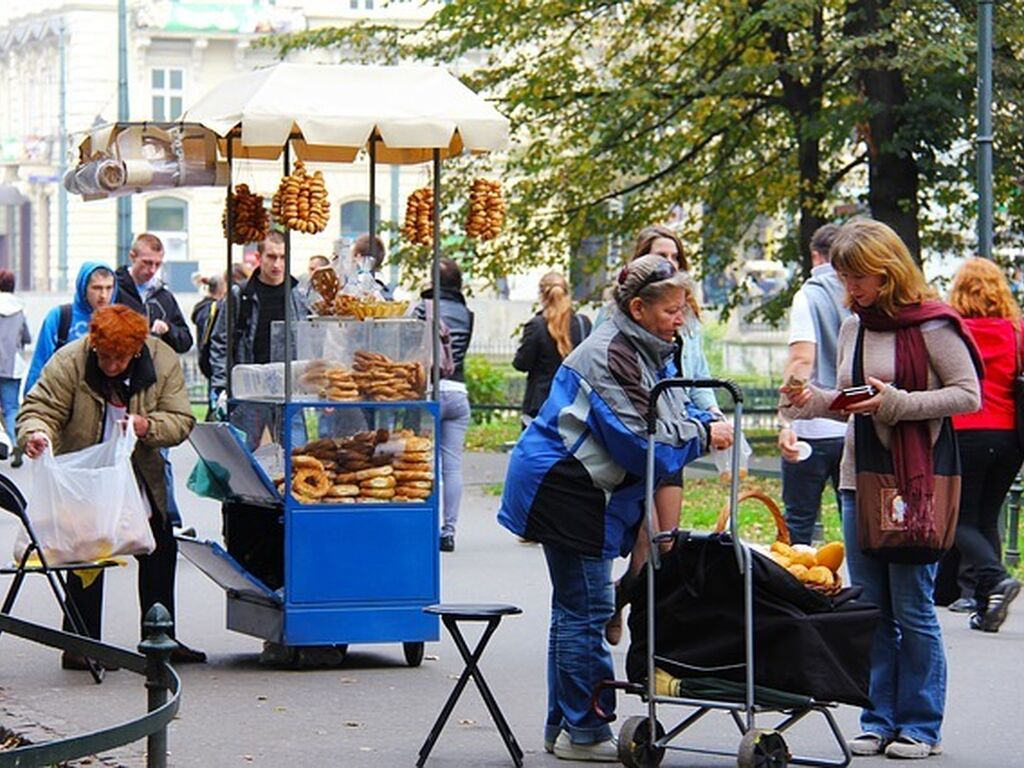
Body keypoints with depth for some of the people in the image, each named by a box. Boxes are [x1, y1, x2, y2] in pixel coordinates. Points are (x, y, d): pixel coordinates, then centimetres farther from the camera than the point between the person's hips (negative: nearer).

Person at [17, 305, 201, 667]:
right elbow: (40, 408, -22)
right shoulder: (68, 363, -21)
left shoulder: (163, 362, -13)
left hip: (143, 479, 4)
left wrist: (147, 426, -33)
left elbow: (180, 420, -12)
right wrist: (36, 433, -45)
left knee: (160, 554, 10)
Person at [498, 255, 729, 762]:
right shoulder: (610, 356, -21)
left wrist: (706, 421, -2)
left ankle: (563, 727, 22)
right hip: (563, 488, -11)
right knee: (586, 609, -7)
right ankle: (583, 731, -2)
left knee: (576, 608, 15)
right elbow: (639, 440, -23)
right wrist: (702, 436, -14)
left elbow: (672, 412, 18)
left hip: (583, 488, 11)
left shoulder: (649, 351, 11)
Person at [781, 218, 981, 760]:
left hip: (914, 482, -7)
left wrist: (896, 403, -19)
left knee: (912, 607, -2)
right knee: (870, 608, 9)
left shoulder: (930, 324, -8)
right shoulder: (853, 326, 13)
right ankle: (880, 719, 15)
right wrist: (814, 401, 1)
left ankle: (920, 725, 6)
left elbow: (969, 395, -10)